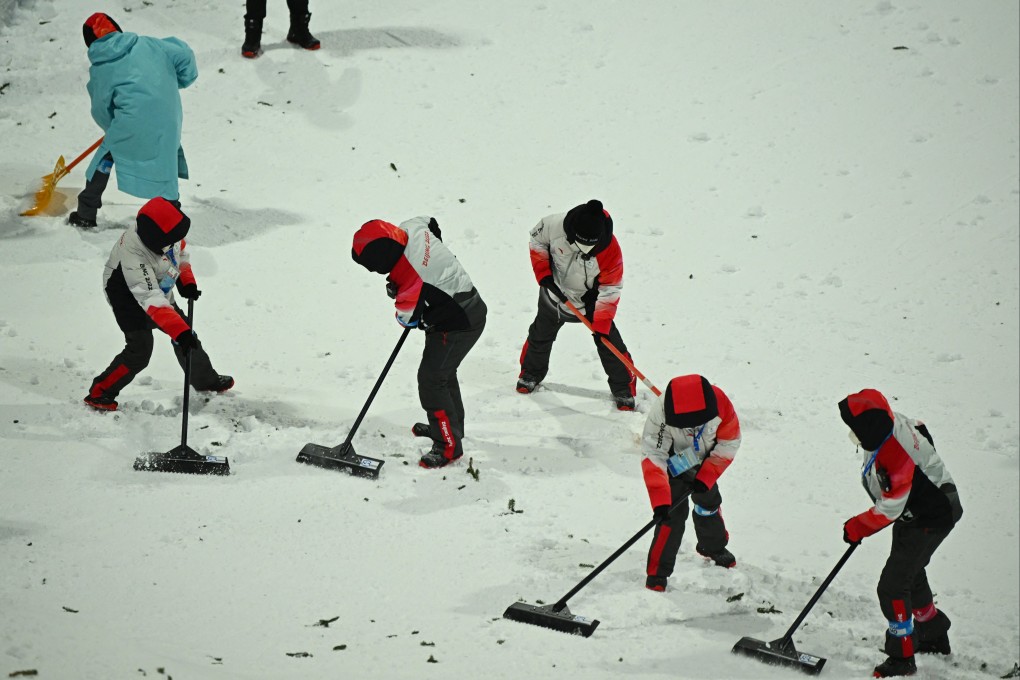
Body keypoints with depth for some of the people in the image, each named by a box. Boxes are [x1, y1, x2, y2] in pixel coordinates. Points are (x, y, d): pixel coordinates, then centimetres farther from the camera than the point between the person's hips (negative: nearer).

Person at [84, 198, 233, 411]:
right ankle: (99, 393, -5)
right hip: (129, 296, -7)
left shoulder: (169, 235, -22)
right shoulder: (134, 257, -43)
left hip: (161, 291, 7)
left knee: (186, 336, 16)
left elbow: (181, 250, 5)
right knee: (140, 350, -18)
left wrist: (187, 281, -3)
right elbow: (152, 301, -46)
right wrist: (180, 331, -52)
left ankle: (206, 380, 39)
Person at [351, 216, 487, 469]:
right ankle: (448, 426, 44)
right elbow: (432, 223, 15)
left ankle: (449, 445, 1)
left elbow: (409, 318, -20)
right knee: (443, 373, 26)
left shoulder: (409, 273, -33)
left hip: (458, 324, -10)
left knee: (431, 380, -7)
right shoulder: (411, 229, -11)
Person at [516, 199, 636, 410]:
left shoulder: (610, 251, -35)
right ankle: (530, 374, 44)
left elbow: (609, 291, -25)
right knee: (541, 334, 18)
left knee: (608, 341, -5)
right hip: (556, 293, 2)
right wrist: (543, 273, -14)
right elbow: (537, 240, -8)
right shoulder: (554, 226, -32)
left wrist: (601, 324, -26)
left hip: (591, 298, -2)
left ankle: (624, 390, 10)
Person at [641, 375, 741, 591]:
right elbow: (653, 459, -37)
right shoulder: (660, 414, -40)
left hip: (704, 464, 4)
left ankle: (714, 548, 49)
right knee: (673, 514, -13)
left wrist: (706, 476, -20)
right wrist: (660, 501, -43)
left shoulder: (720, 404, -32)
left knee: (709, 502, 20)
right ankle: (657, 574, -1)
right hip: (674, 467, -4)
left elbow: (728, 444, -16)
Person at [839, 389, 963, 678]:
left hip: (929, 520, -10)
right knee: (911, 573, 27)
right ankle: (935, 637, 47)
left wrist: (858, 527, -13)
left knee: (892, 586, -11)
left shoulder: (893, 459, -38)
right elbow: (920, 429, 11)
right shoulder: (891, 422, -12)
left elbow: (890, 510, -29)